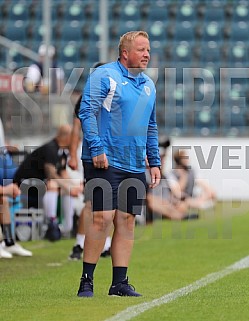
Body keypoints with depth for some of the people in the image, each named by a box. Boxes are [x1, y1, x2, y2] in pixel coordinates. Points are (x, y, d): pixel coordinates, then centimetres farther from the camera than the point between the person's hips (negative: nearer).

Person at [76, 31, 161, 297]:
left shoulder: (148, 85, 17)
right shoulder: (104, 76, -4)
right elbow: (87, 112, -10)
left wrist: (154, 162, 18)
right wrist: (96, 149, -18)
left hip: (135, 166, 7)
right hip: (105, 163, -7)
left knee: (126, 221, 5)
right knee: (102, 217, -12)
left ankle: (120, 283, 10)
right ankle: (86, 282, -5)